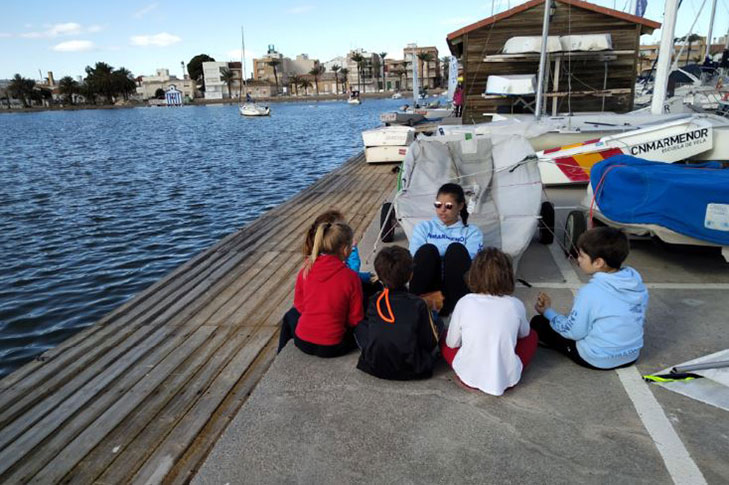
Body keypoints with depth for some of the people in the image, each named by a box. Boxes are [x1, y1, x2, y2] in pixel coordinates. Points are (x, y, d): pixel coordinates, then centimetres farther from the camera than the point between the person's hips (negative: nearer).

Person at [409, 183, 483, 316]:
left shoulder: (472, 232, 15)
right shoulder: (424, 228, 19)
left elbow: (469, 263, -2)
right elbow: (414, 260, 4)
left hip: (455, 288, 0)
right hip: (428, 287, 1)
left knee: (457, 249, -26)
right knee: (427, 250, -26)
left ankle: (454, 306, -32)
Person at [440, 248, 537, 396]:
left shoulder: (465, 303, -12)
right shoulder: (516, 305, -8)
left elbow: (452, 343, 0)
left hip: (469, 378, -1)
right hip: (508, 378, 1)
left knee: (444, 337, 24)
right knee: (531, 335, 23)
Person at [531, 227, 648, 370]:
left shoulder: (590, 292, -28)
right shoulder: (636, 279, -9)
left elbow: (573, 332, -17)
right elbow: (640, 319, 6)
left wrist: (548, 312, -2)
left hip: (598, 360, -7)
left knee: (538, 322, 5)